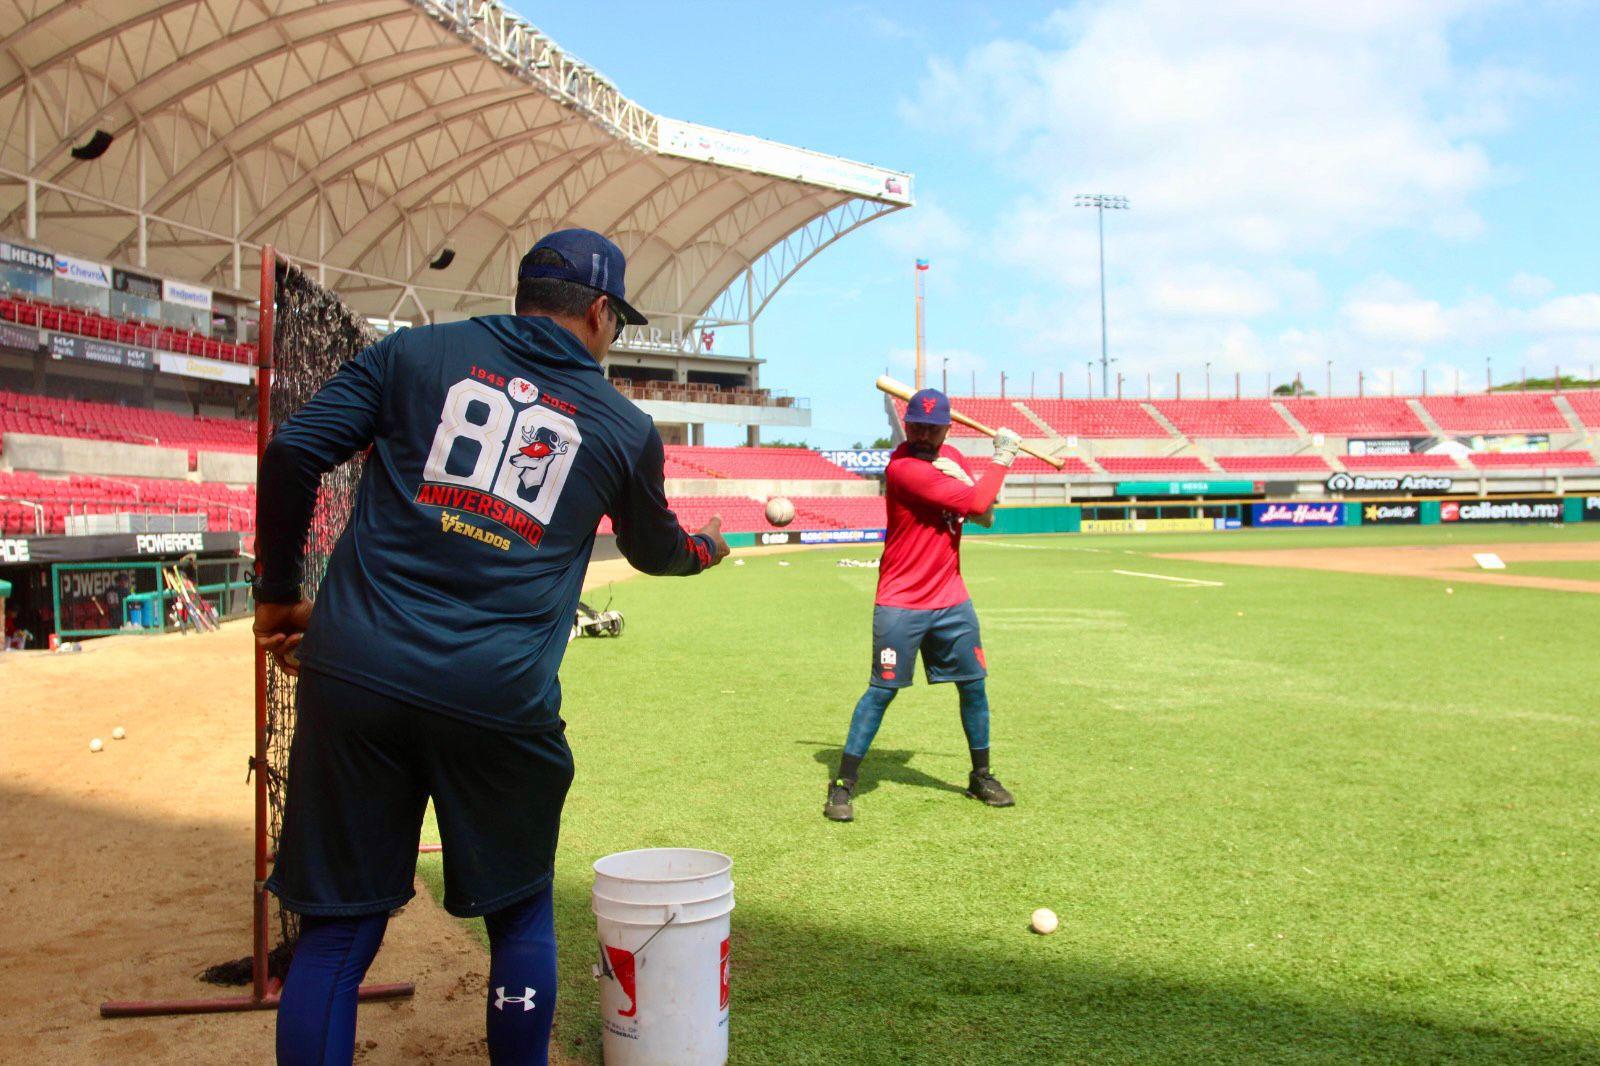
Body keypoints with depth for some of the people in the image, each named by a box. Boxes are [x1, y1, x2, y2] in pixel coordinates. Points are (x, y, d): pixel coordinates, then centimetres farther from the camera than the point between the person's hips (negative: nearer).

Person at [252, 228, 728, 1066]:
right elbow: (654, 548, 25)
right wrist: (706, 549, 47)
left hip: (351, 676, 1)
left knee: (338, 925, 11)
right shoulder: (625, 427, 9)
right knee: (520, 916, 19)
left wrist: (278, 591, 11)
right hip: (501, 701, -1)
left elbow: (292, 451, 1)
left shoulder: (415, 353, 9)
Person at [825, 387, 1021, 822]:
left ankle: (981, 776, 28)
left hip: (952, 600, 7)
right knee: (883, 689, -6)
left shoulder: (951, 458, 8)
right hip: (901, 605, -7)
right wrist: (1003, 457, -8)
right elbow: (975, 504, -21)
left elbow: (985, 516, 9)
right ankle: (843, 785, 2)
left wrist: (961, 479, -10)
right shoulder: (902, 467, -18)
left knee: (973, 685, 12)